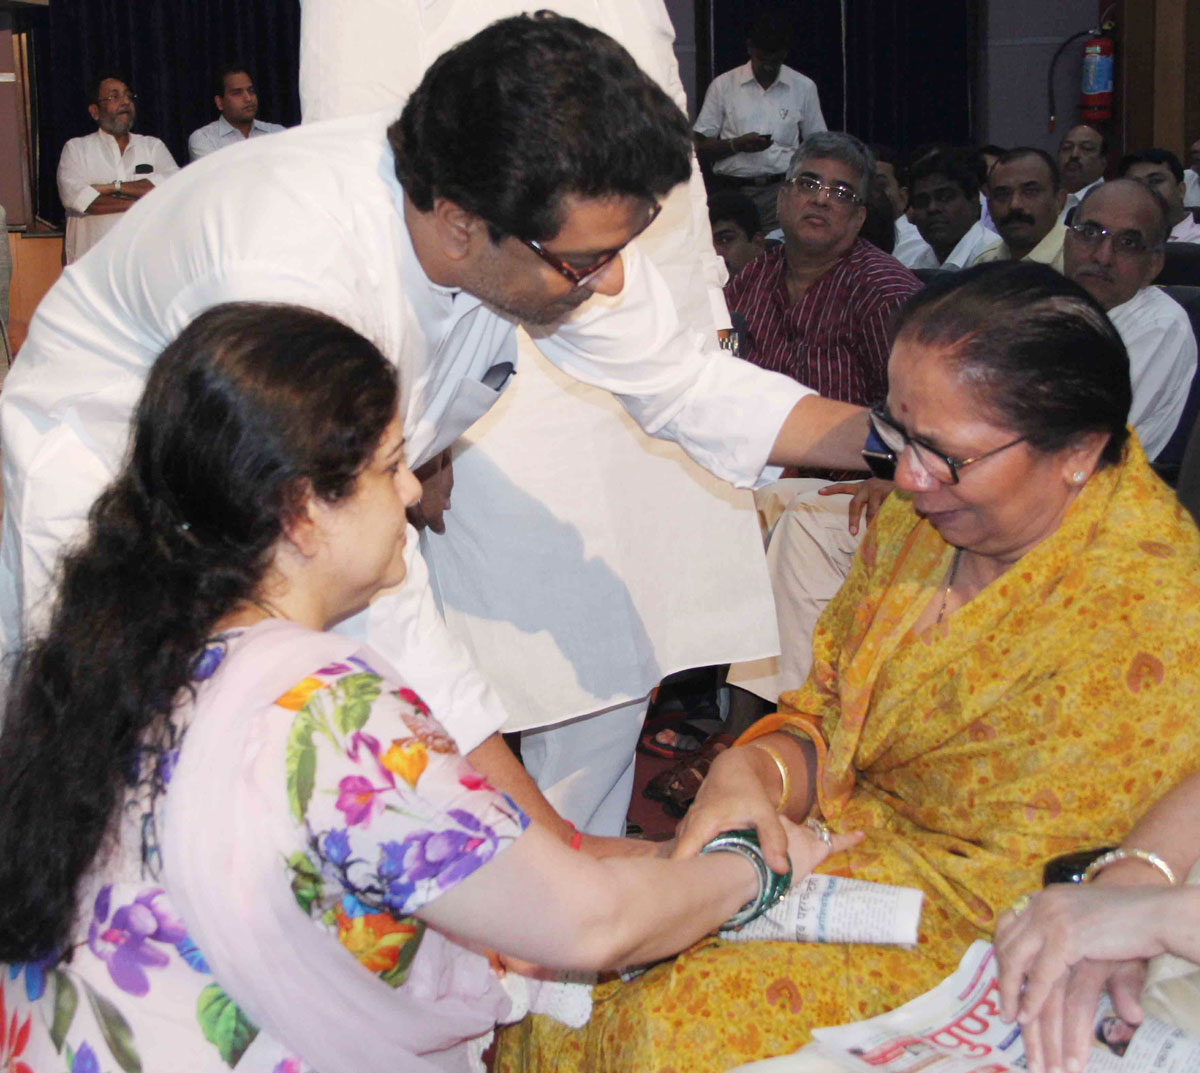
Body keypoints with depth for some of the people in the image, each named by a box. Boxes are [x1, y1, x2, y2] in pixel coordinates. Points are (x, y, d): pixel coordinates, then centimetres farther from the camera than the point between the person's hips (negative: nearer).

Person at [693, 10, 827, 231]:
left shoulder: (804, 87, 9)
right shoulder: (723, 85, 6)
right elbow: (701, 148, 7)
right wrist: (737, 144, -10)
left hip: (782, 190, 0)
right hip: (733, 192, 0)